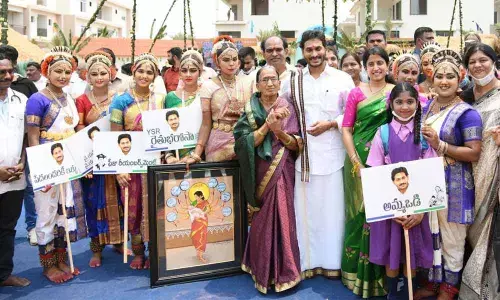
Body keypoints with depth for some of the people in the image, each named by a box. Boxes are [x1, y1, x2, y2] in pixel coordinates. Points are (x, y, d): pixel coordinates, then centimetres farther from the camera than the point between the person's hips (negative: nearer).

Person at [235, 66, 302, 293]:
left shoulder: (286, 107, 2)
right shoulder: (251, 109, 2)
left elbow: (296, 144, -2)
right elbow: (245, 142, -8)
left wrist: (279, 131, -19)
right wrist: (267, 125, -18)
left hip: (282, 172, 0)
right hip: (260, 171, 0)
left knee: (281, 217, -4)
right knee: (262, 219, 4)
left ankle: (282, 271, 9)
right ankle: (263, 270, 18)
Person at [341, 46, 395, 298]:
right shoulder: (356, 93, 3)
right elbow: (346, 128, 0)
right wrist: (354, 160, -9)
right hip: (359, 159, -1)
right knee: (360, 213, 6)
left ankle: (381, 272, 21)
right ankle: (359, 271, 20)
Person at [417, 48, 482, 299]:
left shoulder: (466, 113, -12)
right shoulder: (427, 107, 8)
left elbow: (474, 153, -18)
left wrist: (440, 145, -22)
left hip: (453, 184, -6)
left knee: (452, 240, 7)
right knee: (430, 235, 16)